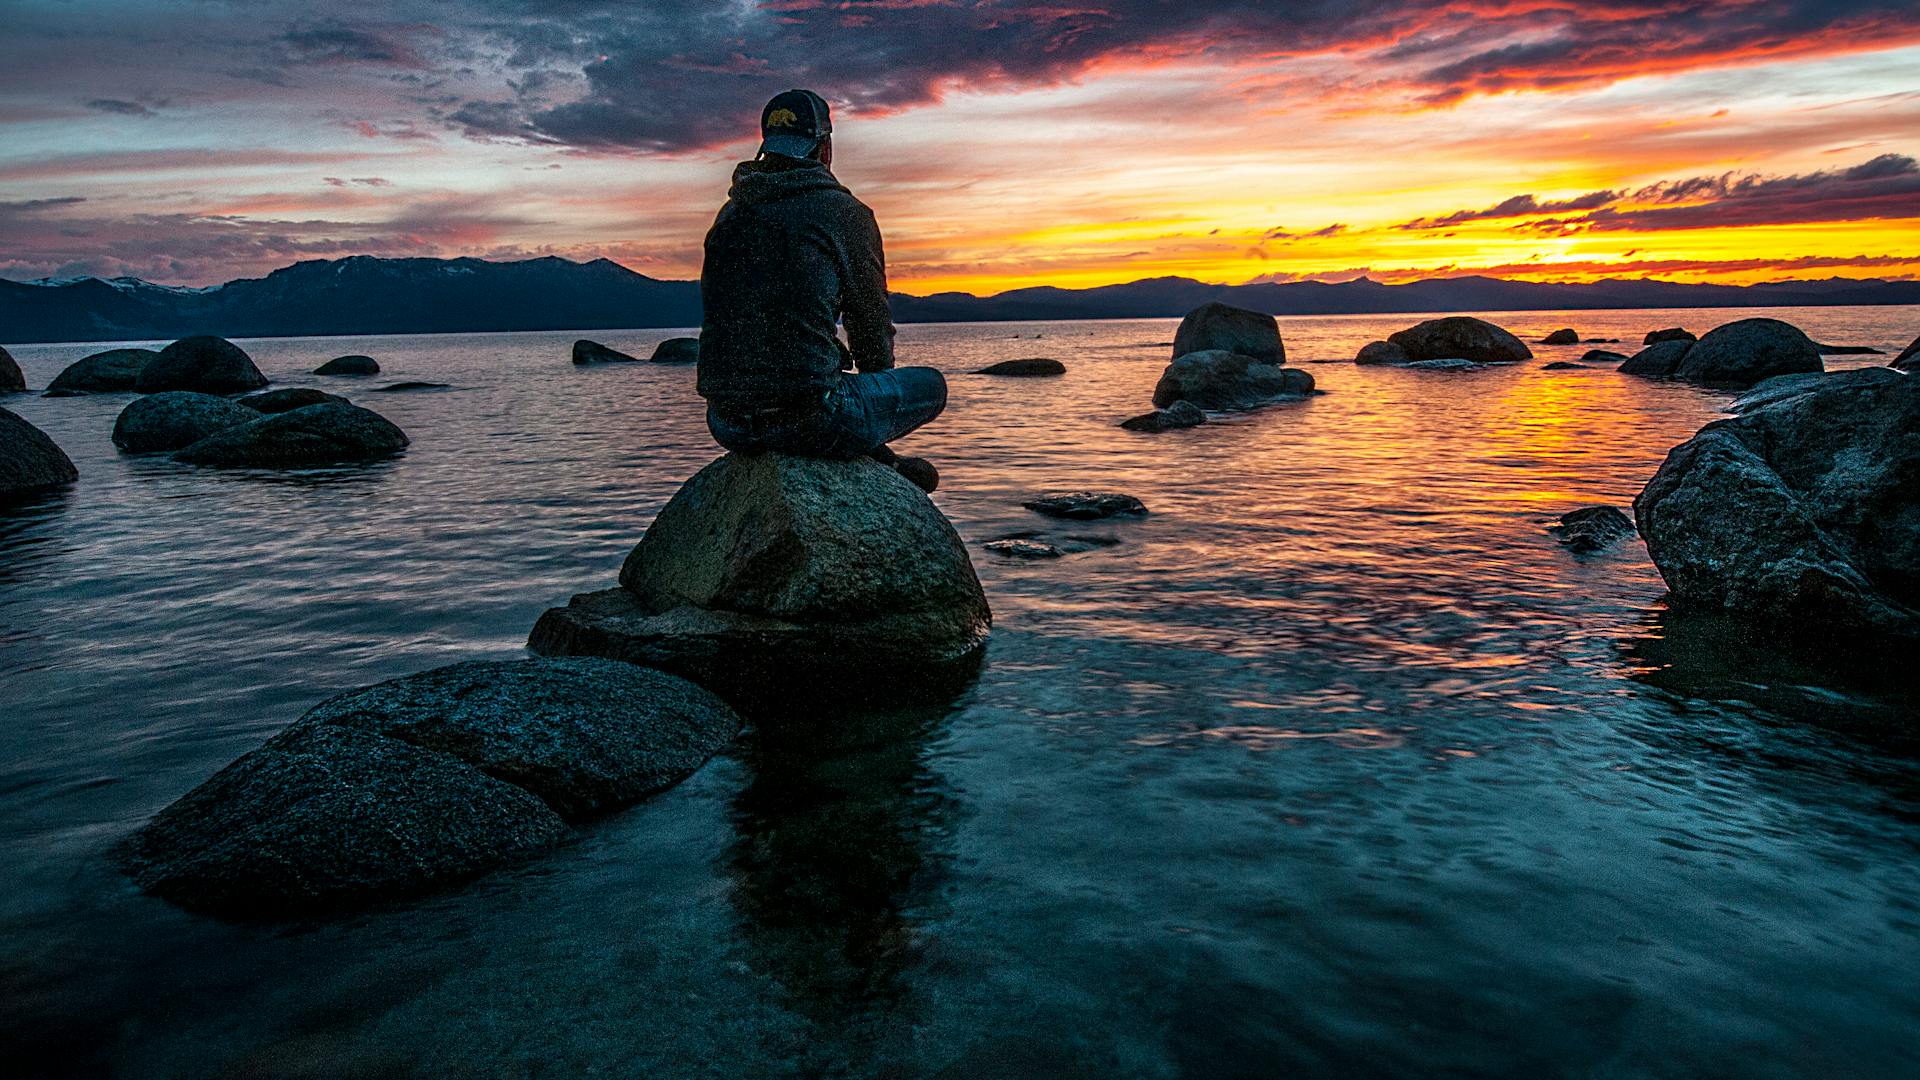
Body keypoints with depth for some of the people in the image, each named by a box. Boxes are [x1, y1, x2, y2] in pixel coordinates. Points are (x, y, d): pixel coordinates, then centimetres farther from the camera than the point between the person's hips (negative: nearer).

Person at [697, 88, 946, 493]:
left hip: (726, 425, 6)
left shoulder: (730, 214, 15)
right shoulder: (846, 212, -2)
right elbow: (873, 327, 4)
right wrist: (876, 384, 27)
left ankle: (880, 462, 33)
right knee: (931, 385, 16)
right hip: (808, 420, -6)